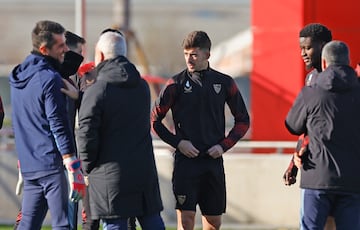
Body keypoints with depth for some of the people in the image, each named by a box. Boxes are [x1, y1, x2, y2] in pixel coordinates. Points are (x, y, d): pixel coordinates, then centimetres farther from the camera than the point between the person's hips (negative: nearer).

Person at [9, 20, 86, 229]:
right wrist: (75, 171, -17)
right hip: (51, 164, -8)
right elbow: (60, 127, -17)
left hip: (28, 165, 8)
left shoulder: (18, 77, 14)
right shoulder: (50, 79, -13)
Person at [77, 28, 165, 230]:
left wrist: (88, 168, 0)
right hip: (145, 171, 5)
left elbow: (87, 135, -15)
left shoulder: (96, 92, -11)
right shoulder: (143, 87, 9)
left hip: (110, 173, -5)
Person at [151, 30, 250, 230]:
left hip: (214, 161, 3)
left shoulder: (224, 83, 6)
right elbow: (155, 120, 3)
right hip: (186, 160, -3)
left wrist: (224, 145, 0)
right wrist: (177, 142, -8)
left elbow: (243, 120, 13)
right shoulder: (176, 84, -1)